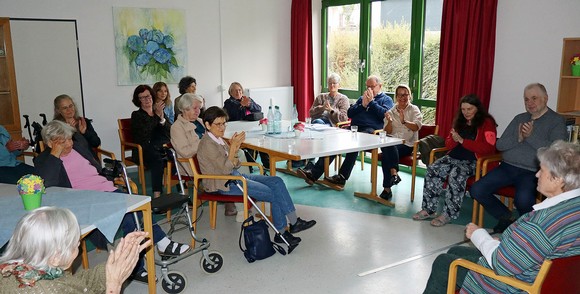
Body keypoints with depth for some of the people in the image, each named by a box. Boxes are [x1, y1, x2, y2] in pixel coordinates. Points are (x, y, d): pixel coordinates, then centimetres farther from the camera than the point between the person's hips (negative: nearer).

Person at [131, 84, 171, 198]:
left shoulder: (161, 112, 22)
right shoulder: (136, 115, 9)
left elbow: (170, 132, 7)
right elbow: (144, 133, -12)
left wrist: (162, 118, -10)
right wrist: (157, 115, -13)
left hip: (163, 148, 4)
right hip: (145, 151, -4)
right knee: (157, 160, -37)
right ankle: (157, 195, -43)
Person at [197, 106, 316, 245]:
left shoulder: (219, 139, 11)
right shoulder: (207, 144, -16)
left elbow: (235, 165, 9)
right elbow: (225, 168, -21)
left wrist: (235, 148, -9)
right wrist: (233, 147, -22)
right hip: (224, 184, -9)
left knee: (277, 181, -5)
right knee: (274, 195, -15)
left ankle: (294, 222, -7)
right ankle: (281, 233, -3)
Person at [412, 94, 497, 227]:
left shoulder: (487, 122, -3)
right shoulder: (459, 121, 16)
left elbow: (488, 147, -17)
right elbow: (448, 144, 18)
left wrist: (462, 141, -18)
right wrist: (454, 139, -7)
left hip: (474, 161, -6)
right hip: (454, 157, 6)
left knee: (456, 174, -35)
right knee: (432, 169, -20)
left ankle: (448, 214, -24)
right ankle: (428, 209, -14)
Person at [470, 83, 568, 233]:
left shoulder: (556, 121, 4)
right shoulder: (519, 118, 20)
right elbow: (500, 145, 12)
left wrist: (531, 136, -15)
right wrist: (518, 138, -6)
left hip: (532, 172, -5)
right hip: (507, 167, 6)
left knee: (523, 199, -35)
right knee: (476, 190, -12)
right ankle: (506, 217, 12)